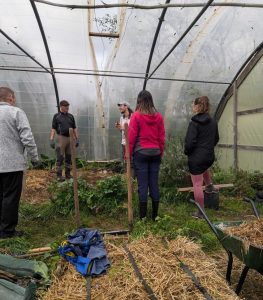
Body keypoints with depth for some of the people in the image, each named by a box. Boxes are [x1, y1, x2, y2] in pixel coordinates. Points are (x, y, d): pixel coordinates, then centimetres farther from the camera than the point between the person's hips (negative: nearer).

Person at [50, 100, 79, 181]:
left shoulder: (71, 116, 12)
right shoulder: (56, 116, 2)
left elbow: (74, 128, 15)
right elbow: (53, 128, -1)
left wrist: (77, 138, 9)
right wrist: (51, 139, -10)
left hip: (70, 138, 4)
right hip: (61, 138, -4)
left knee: (69, 157, 9)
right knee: (60, 157, -2)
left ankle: (68, 174, 20)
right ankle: (59, 175, 5)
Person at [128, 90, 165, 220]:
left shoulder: (136, 115, -8)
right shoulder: (158, 116, 2)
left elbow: (131, 137, -8)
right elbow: (162, 137, 5)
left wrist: (128, 153, 2)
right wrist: (161, 153, 15)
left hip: (140, 153, -3)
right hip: (155, 153, 4)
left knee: (142, 184, 3)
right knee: (154, 183, 10)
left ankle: (143, 216, 12)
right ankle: (155, 214, 20)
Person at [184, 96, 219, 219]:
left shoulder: (194, 123, -16)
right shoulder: (213, 122, 6)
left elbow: (190, 142, -19)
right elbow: (216, 139, 15)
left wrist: (186, 152, 0)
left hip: (196, 157, -7)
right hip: (210, 156, 7)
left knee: (197, 185, 3)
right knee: (204, 167, 43)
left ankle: (201, 212, 11)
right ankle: (209, 185, 44)